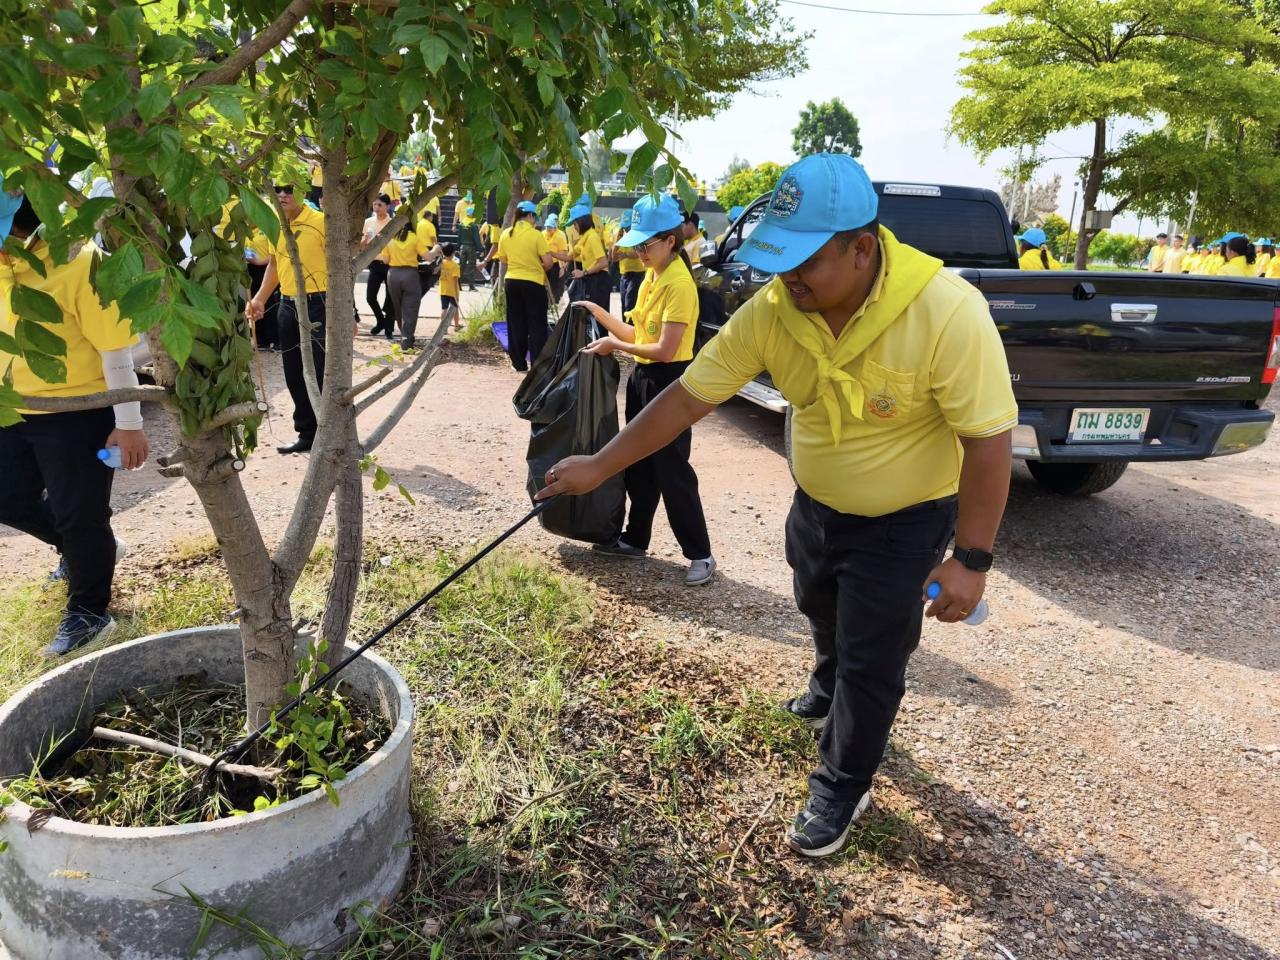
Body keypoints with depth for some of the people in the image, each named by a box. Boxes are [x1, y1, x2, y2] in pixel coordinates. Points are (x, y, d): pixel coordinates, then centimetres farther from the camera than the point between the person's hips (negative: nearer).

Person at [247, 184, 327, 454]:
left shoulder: (320, 221, -9)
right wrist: (259, 299, 11)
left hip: (317, 304, -7)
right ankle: (307, 433, 23)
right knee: (294, 374, 11)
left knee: (322, 373, -5)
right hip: (287, 306, 7)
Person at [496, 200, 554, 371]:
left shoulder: (505, 234, 1)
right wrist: (540, 269, 8)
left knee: (516, 324, 12)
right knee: (536, 325, 4)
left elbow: (503, 259, 12)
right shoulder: (536, 235, -12)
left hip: (512, 281, 5)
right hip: (533, 283, -4)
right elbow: (548, 262, -13)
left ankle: (519, 363, 16)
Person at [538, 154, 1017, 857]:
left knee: (869, 661, 6)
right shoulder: (772, 309, -22)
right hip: (816, 503, 5)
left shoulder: (948, 313, -34)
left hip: (903, 521, -5)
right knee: (822, 615, 29)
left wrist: (971, 560, -24)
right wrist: (600, 467, -13)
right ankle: (829, 692, 62)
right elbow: (688, 397, -15)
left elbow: (989, 440, -27)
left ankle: (841, 791, 30)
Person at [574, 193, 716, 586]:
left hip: (669, 382, -9)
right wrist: (597, 312, 6)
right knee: (639, 465, 17)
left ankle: (700, 555, 4)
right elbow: (638, 335, 12)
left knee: (672, 471, -5)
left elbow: (665, 350, -23)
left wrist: (615, 346, -15)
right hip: (643, 377, 9)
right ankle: (635, 539, 30)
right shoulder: (650, 277, 10)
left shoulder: (679, 284, -19)